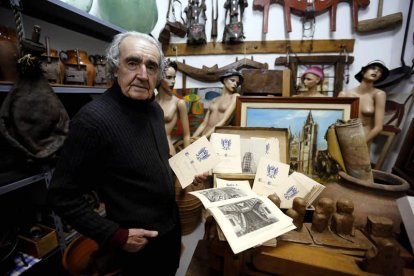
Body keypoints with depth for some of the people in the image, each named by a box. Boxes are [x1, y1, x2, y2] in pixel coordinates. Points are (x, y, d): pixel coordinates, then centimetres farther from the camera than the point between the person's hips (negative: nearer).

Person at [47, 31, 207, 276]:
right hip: (140, 243, -7)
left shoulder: (155, 108, -1)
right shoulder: (93, 118, -25)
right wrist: (116, 237, -19)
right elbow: (62, 197, -19)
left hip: (171, 225, 7)